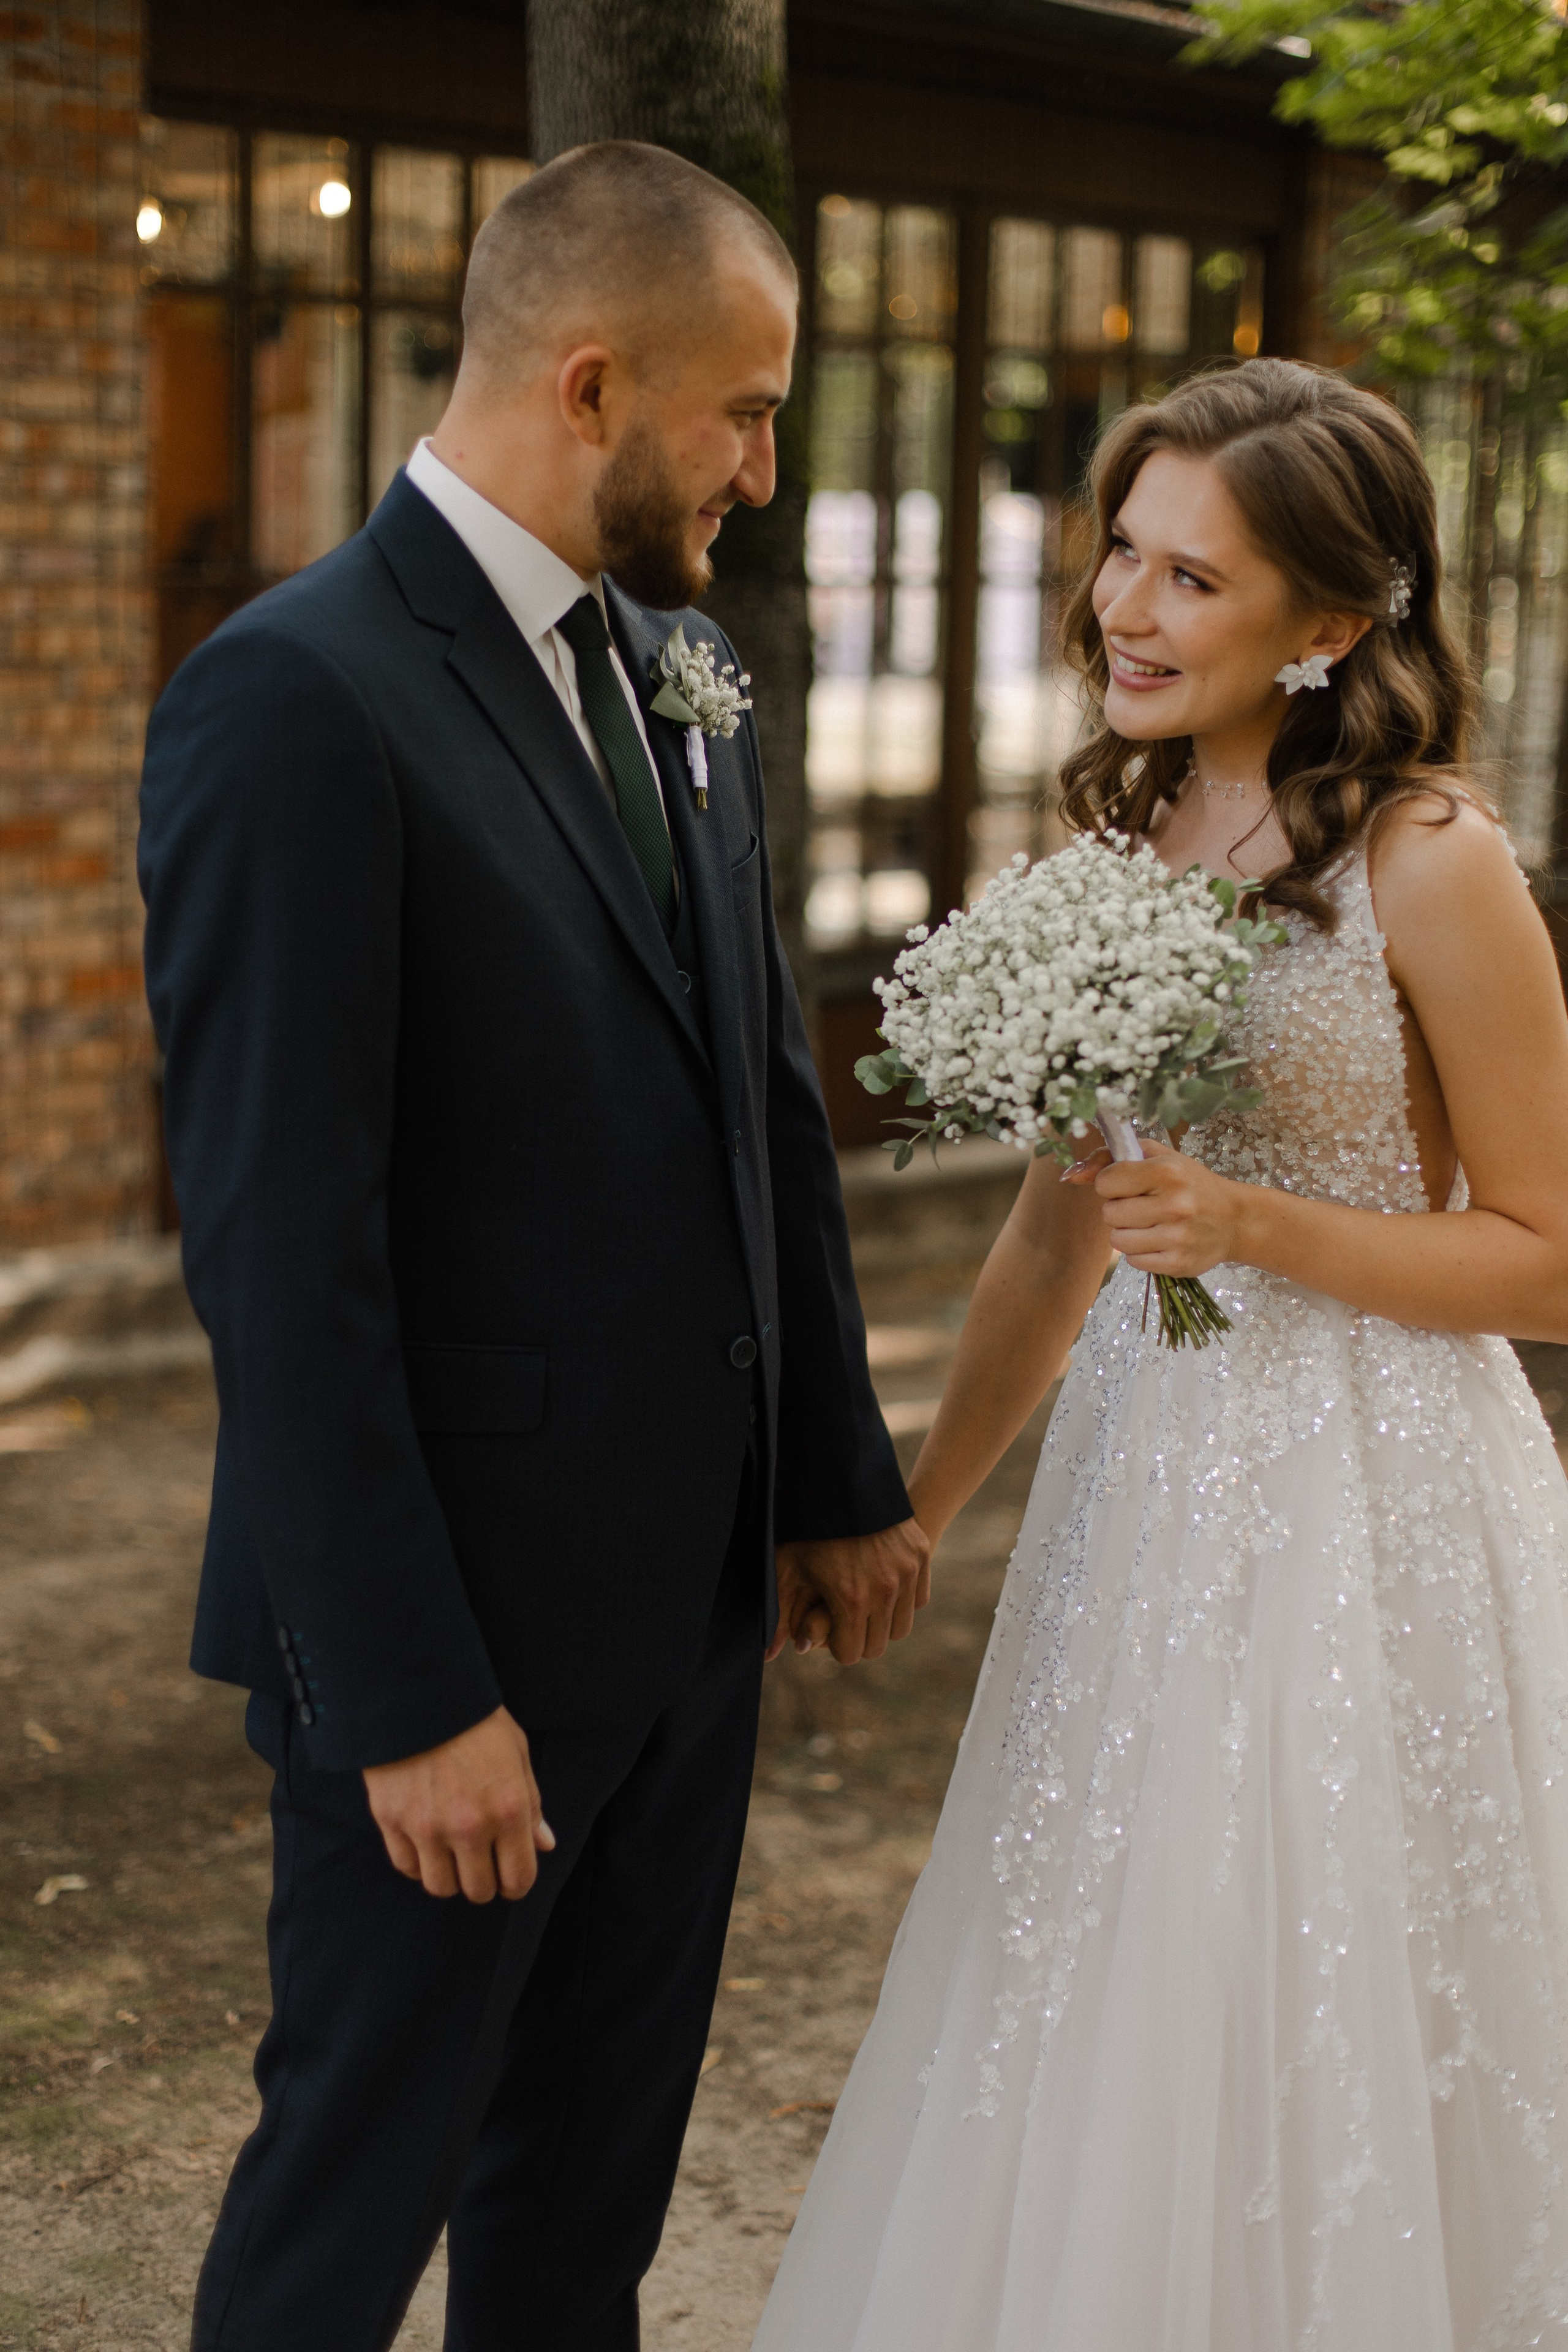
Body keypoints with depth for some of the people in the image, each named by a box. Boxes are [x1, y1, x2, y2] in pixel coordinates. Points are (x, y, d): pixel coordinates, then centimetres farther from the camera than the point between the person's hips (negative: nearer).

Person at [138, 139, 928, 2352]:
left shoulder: (683, 673, 8)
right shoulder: (296, 699, -18)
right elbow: (281, 1248, -21)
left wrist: (839, 1481, 15)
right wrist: (406, 1693, -20)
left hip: (687, 1592, 8)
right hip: (458, 1610, -8)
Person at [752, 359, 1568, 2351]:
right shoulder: (1115, 838, 6)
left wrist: (1258, 1227, -20)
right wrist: (916, 1510, 16)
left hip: (1369, 1497, -6)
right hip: (1139, 1485, 6)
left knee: (1331, 2072, 6)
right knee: (1098, 2063, 14)